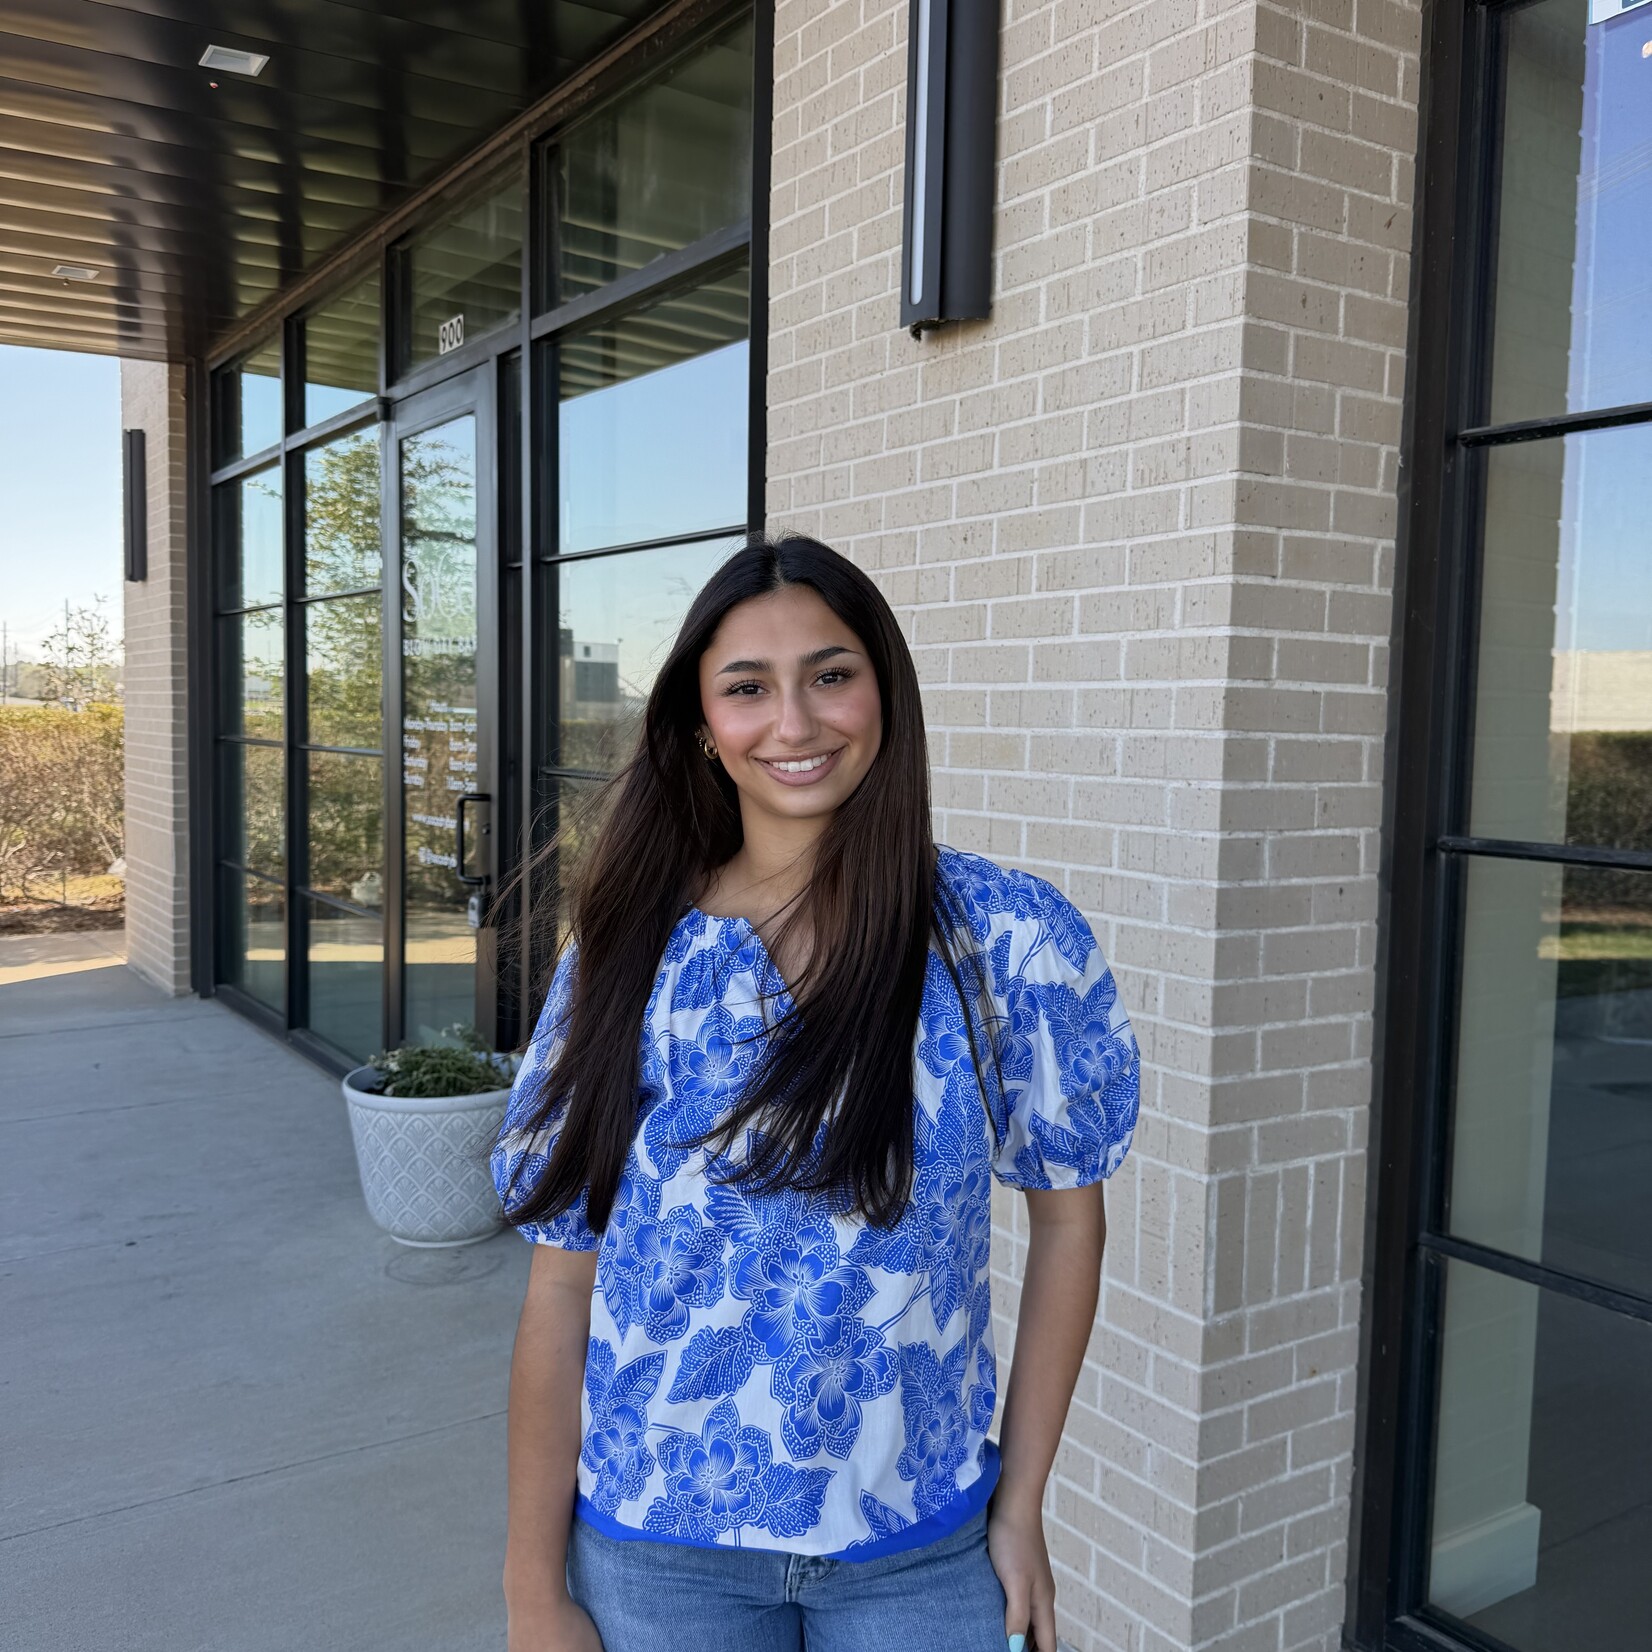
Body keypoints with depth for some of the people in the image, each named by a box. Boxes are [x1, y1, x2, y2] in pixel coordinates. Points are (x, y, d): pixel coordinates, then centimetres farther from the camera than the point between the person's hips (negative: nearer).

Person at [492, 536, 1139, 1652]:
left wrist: (1021, 1507, -1)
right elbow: (562, 1280, -5)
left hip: (921, 1553, 0)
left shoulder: (1009, 943, -12)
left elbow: (1068, 1214, -1)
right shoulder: (628, 958, -8)